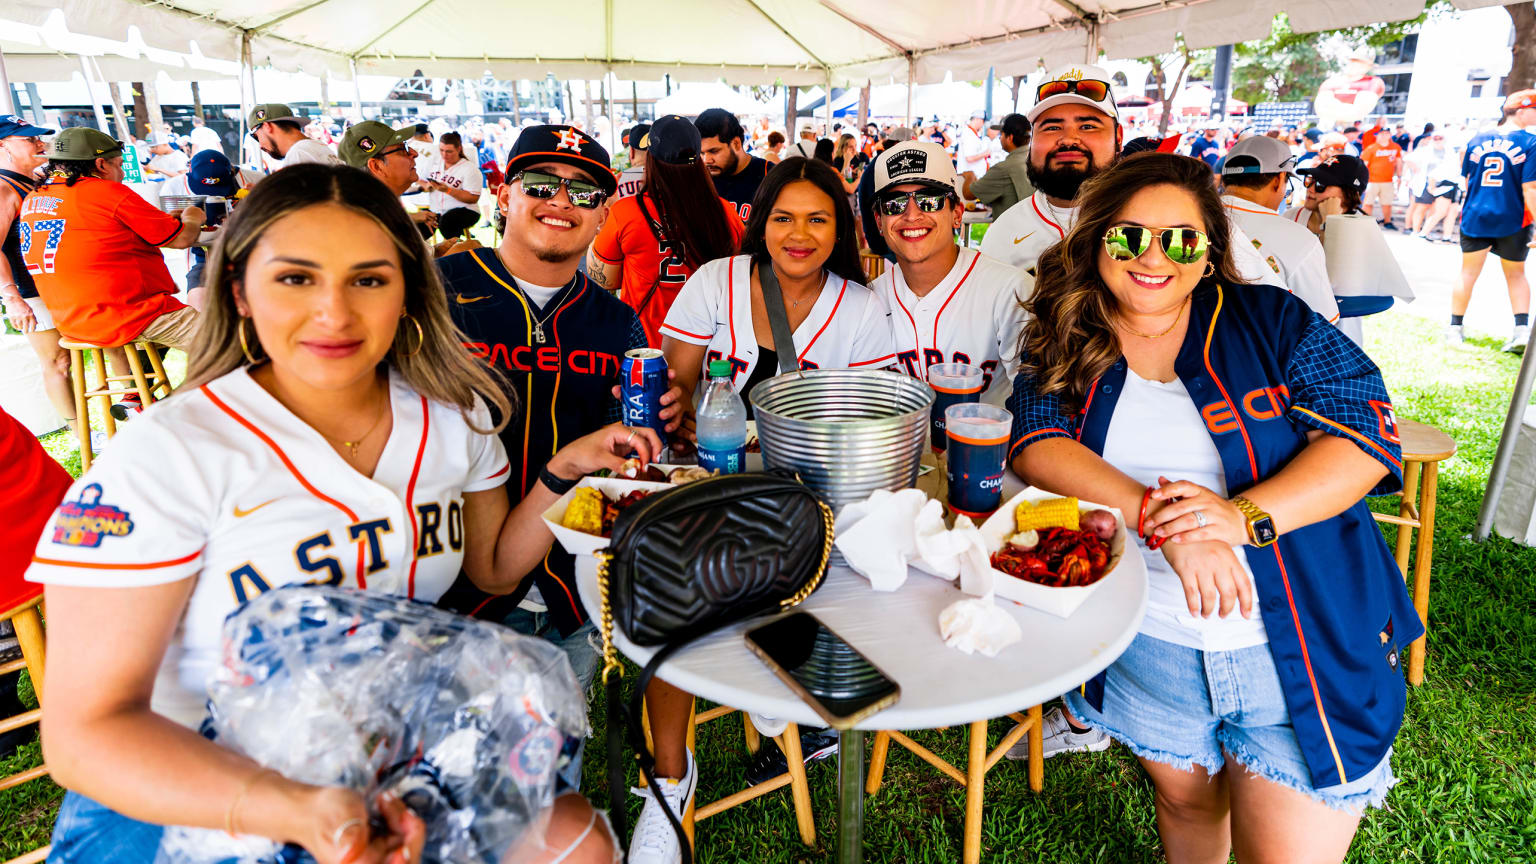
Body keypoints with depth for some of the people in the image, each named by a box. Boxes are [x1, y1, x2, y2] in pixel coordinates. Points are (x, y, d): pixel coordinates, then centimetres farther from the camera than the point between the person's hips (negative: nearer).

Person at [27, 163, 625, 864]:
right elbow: (86, 731, -18)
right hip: (194, 796, -2)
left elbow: (492, 565, 11)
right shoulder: (167, 455, -18)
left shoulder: (456, 414, -3)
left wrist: (564, 471, -6)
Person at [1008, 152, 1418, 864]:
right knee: (1184, 802, 22)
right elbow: (1036, 448, -14)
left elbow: (1367, 433, -8)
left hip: (1306, 650, -1)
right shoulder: (1064, 346, 1)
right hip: (1148, 646, 2)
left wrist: (1244, 516, -24)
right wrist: (1159, 516, -27)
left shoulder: (1270, 322, -1)